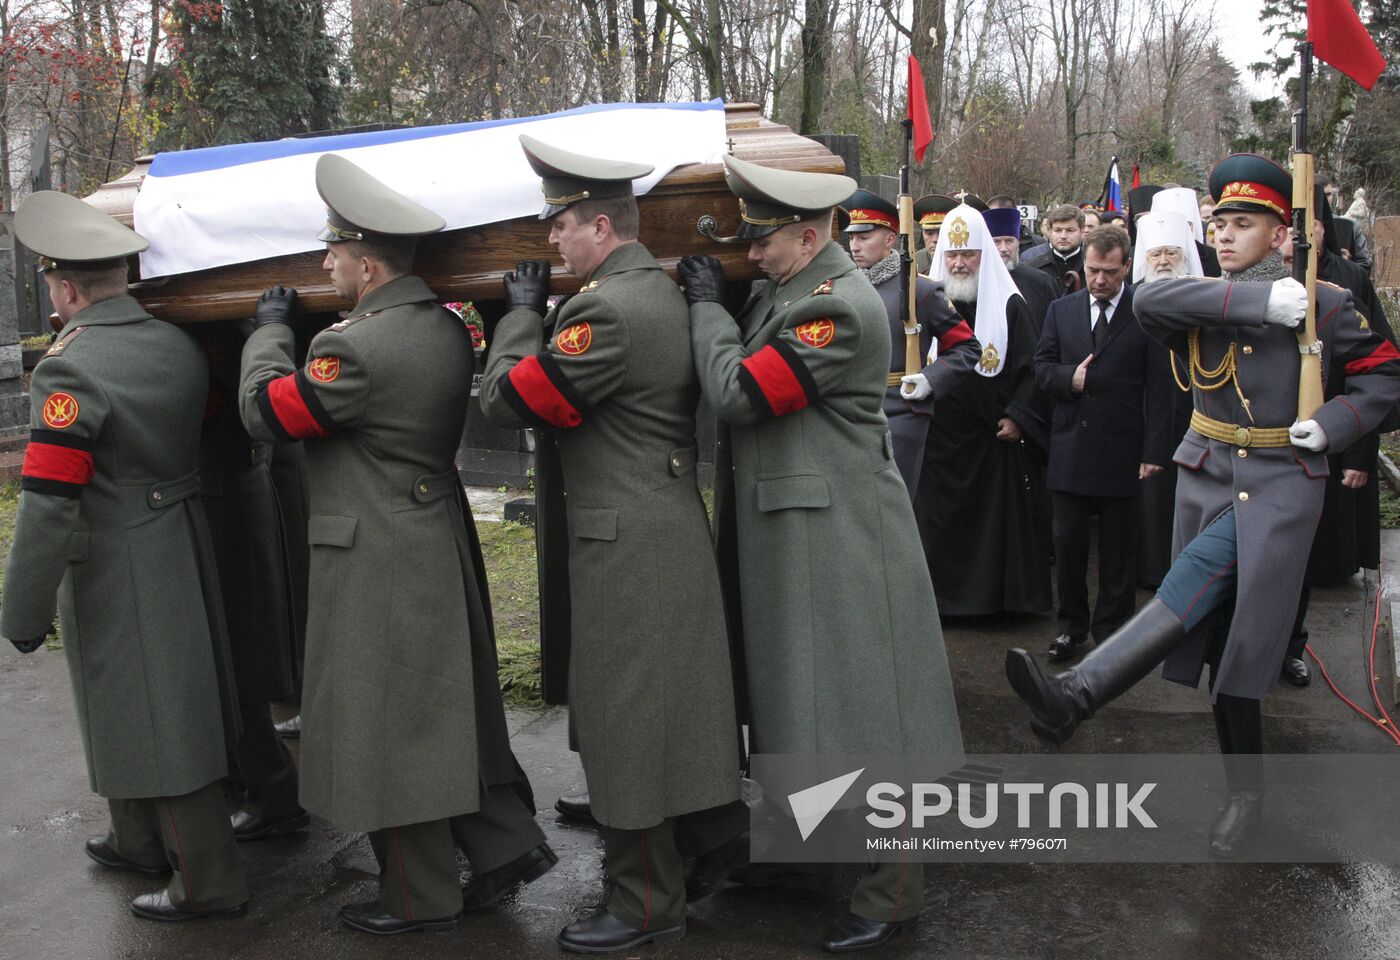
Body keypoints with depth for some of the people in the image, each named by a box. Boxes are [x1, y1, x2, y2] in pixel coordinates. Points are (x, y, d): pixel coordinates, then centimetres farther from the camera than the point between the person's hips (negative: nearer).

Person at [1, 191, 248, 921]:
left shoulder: (68, 371, -21)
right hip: (184, 552, 8)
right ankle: (140, 843, 41)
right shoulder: (178, 347, 1)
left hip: (117, 575, -8)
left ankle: (210, 885, 15)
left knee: (153, 724, 4)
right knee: (134, 707, 23)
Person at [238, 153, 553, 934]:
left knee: (388, 722, 5)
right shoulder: (446, 327, 4)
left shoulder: (356, 347, -21)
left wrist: (272, 327, 4)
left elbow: (264, 410, -10)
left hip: (378, 565, -8)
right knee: (452, 704, 20)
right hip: (441, 544, 9)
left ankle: (421, 899, 18)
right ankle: (509, 842, 26)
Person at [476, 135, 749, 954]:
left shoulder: (610, 310, -22)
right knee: (675, 692, 21)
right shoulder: (665, 290, 9)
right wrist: (545, 311, 11)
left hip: (628, 540, -10)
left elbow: (509, 398, -17)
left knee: (624, 712, 2)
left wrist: (524, 311, -3)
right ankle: (723, 831, 36)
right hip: (671, 524, 10)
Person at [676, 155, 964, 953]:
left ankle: (893, 889, 14)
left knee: (860, 706, 0)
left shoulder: (841, 308, -19)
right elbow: (740, 373, 15)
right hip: (787, 532, 9)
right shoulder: (785, 292, 10)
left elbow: (738, 393, -21)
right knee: (809, 696, 20)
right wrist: (713, 300, 4)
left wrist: (707, 303, -9)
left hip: (839, 539, -9)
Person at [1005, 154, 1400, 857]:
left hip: (1280, 485, -3)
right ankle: (1245, 792, 19)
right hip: (1207, 475, 4)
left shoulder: (1323, 304, -1)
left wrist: (1332, 425, -10)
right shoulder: (1204, 301, 5)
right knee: (1216, 622, 4)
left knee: (1197, 584, -23)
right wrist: (1256, 300, -24)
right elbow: (1148, 301, -19)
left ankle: (1075, 697, -30)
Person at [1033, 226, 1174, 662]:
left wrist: (1155, 449, -11)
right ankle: (1072, 626, 24)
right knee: (1067, 543, 9)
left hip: (1122, 450, -3)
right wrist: (1069, 378, -12)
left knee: (1118, 549, 8)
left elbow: (1159, 387, -6)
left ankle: (1111, 632, 21)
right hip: (1070, 447, 3)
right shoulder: (1061, 310, 8)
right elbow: (1041, 367, 10)